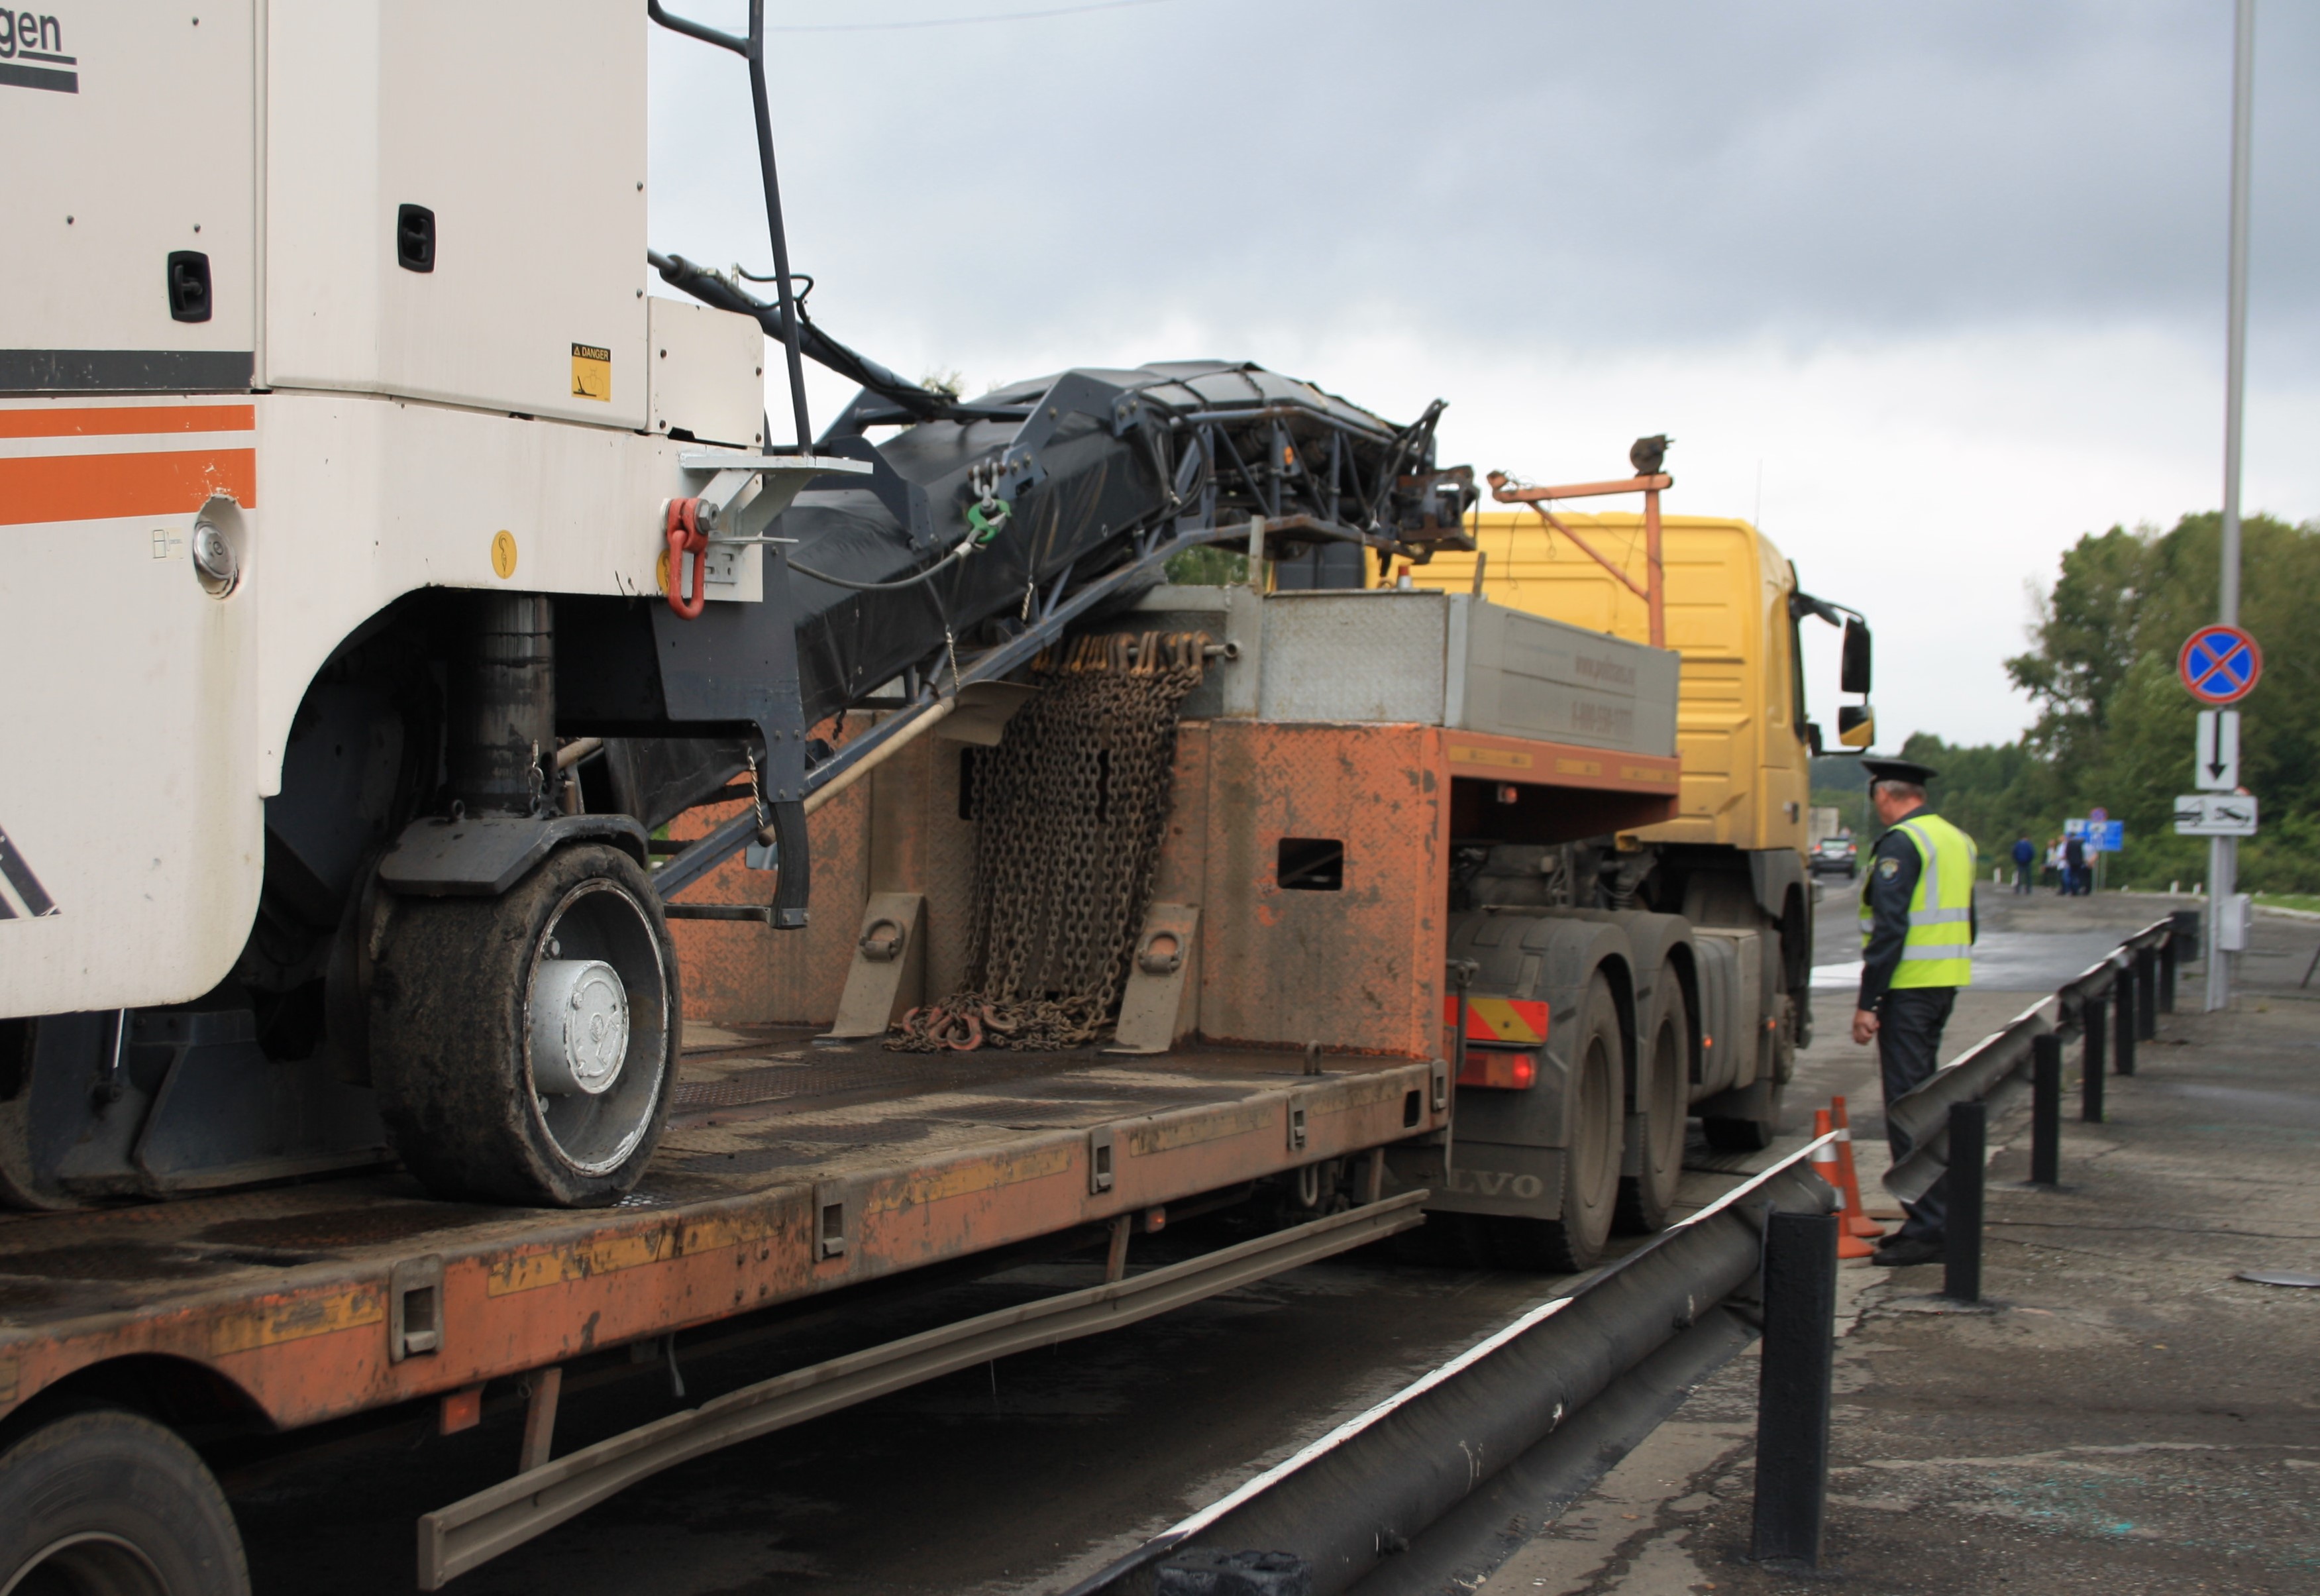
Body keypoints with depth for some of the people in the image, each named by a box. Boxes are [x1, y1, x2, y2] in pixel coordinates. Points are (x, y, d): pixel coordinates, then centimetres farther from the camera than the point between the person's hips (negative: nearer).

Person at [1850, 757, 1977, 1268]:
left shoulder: (1901, 843, -13)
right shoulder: (1957, 840, 16)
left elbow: (1890, 927, -20)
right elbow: (1968, 925, 21)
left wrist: (1867, 1002, -18)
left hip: (1909, 988, -9)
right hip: (1946, 984, 9)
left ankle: (1927, 1230, -6)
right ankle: (1936, 1214, 22)